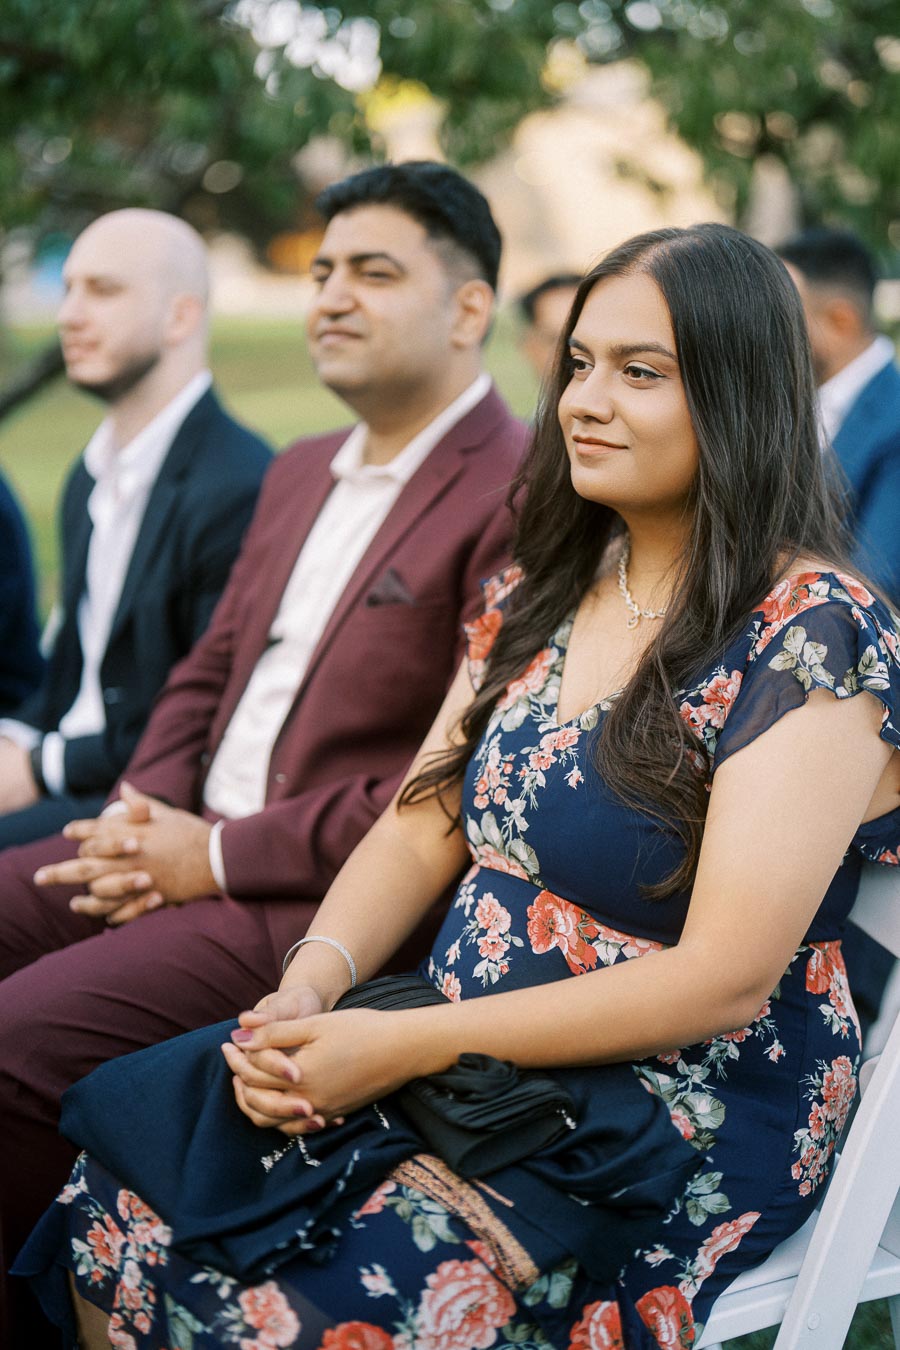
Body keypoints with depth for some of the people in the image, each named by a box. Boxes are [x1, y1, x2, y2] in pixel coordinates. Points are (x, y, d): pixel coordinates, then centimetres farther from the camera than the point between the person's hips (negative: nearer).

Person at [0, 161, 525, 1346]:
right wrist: (147, 812, 0)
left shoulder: (521, 497, -13)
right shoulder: (299, 472, 18)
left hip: (325, 902, -9)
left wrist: (219, 855, -16)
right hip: (188, 844, 9)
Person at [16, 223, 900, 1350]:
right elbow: (424, 829, 11)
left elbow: (724, 980, -19)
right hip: (467, 1061, 6)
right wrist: (308, 989, -10)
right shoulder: (542, 589, 10)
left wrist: (402, 1045, -20)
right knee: (118, 1222, -13)